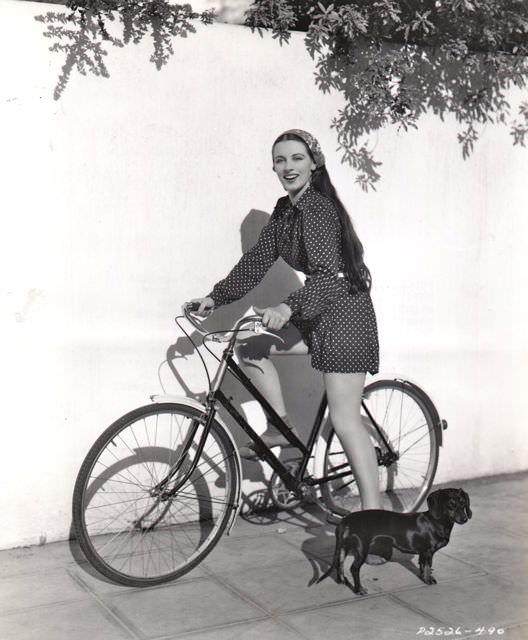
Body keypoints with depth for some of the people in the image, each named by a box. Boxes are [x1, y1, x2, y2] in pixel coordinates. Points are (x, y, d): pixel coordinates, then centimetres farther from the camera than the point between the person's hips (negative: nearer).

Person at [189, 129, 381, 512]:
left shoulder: (319, 207, -17)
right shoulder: (285, 211, 10)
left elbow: (329, 273, -28)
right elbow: (257, 261, 10)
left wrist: (289, 307, -42)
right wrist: (216, 297, 3)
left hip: (345, 311, -9)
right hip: (317, 313, 9)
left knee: (345, 422, -10)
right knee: (250, 348, 5)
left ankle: (374, 516, -3)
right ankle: (282, 428, 16)